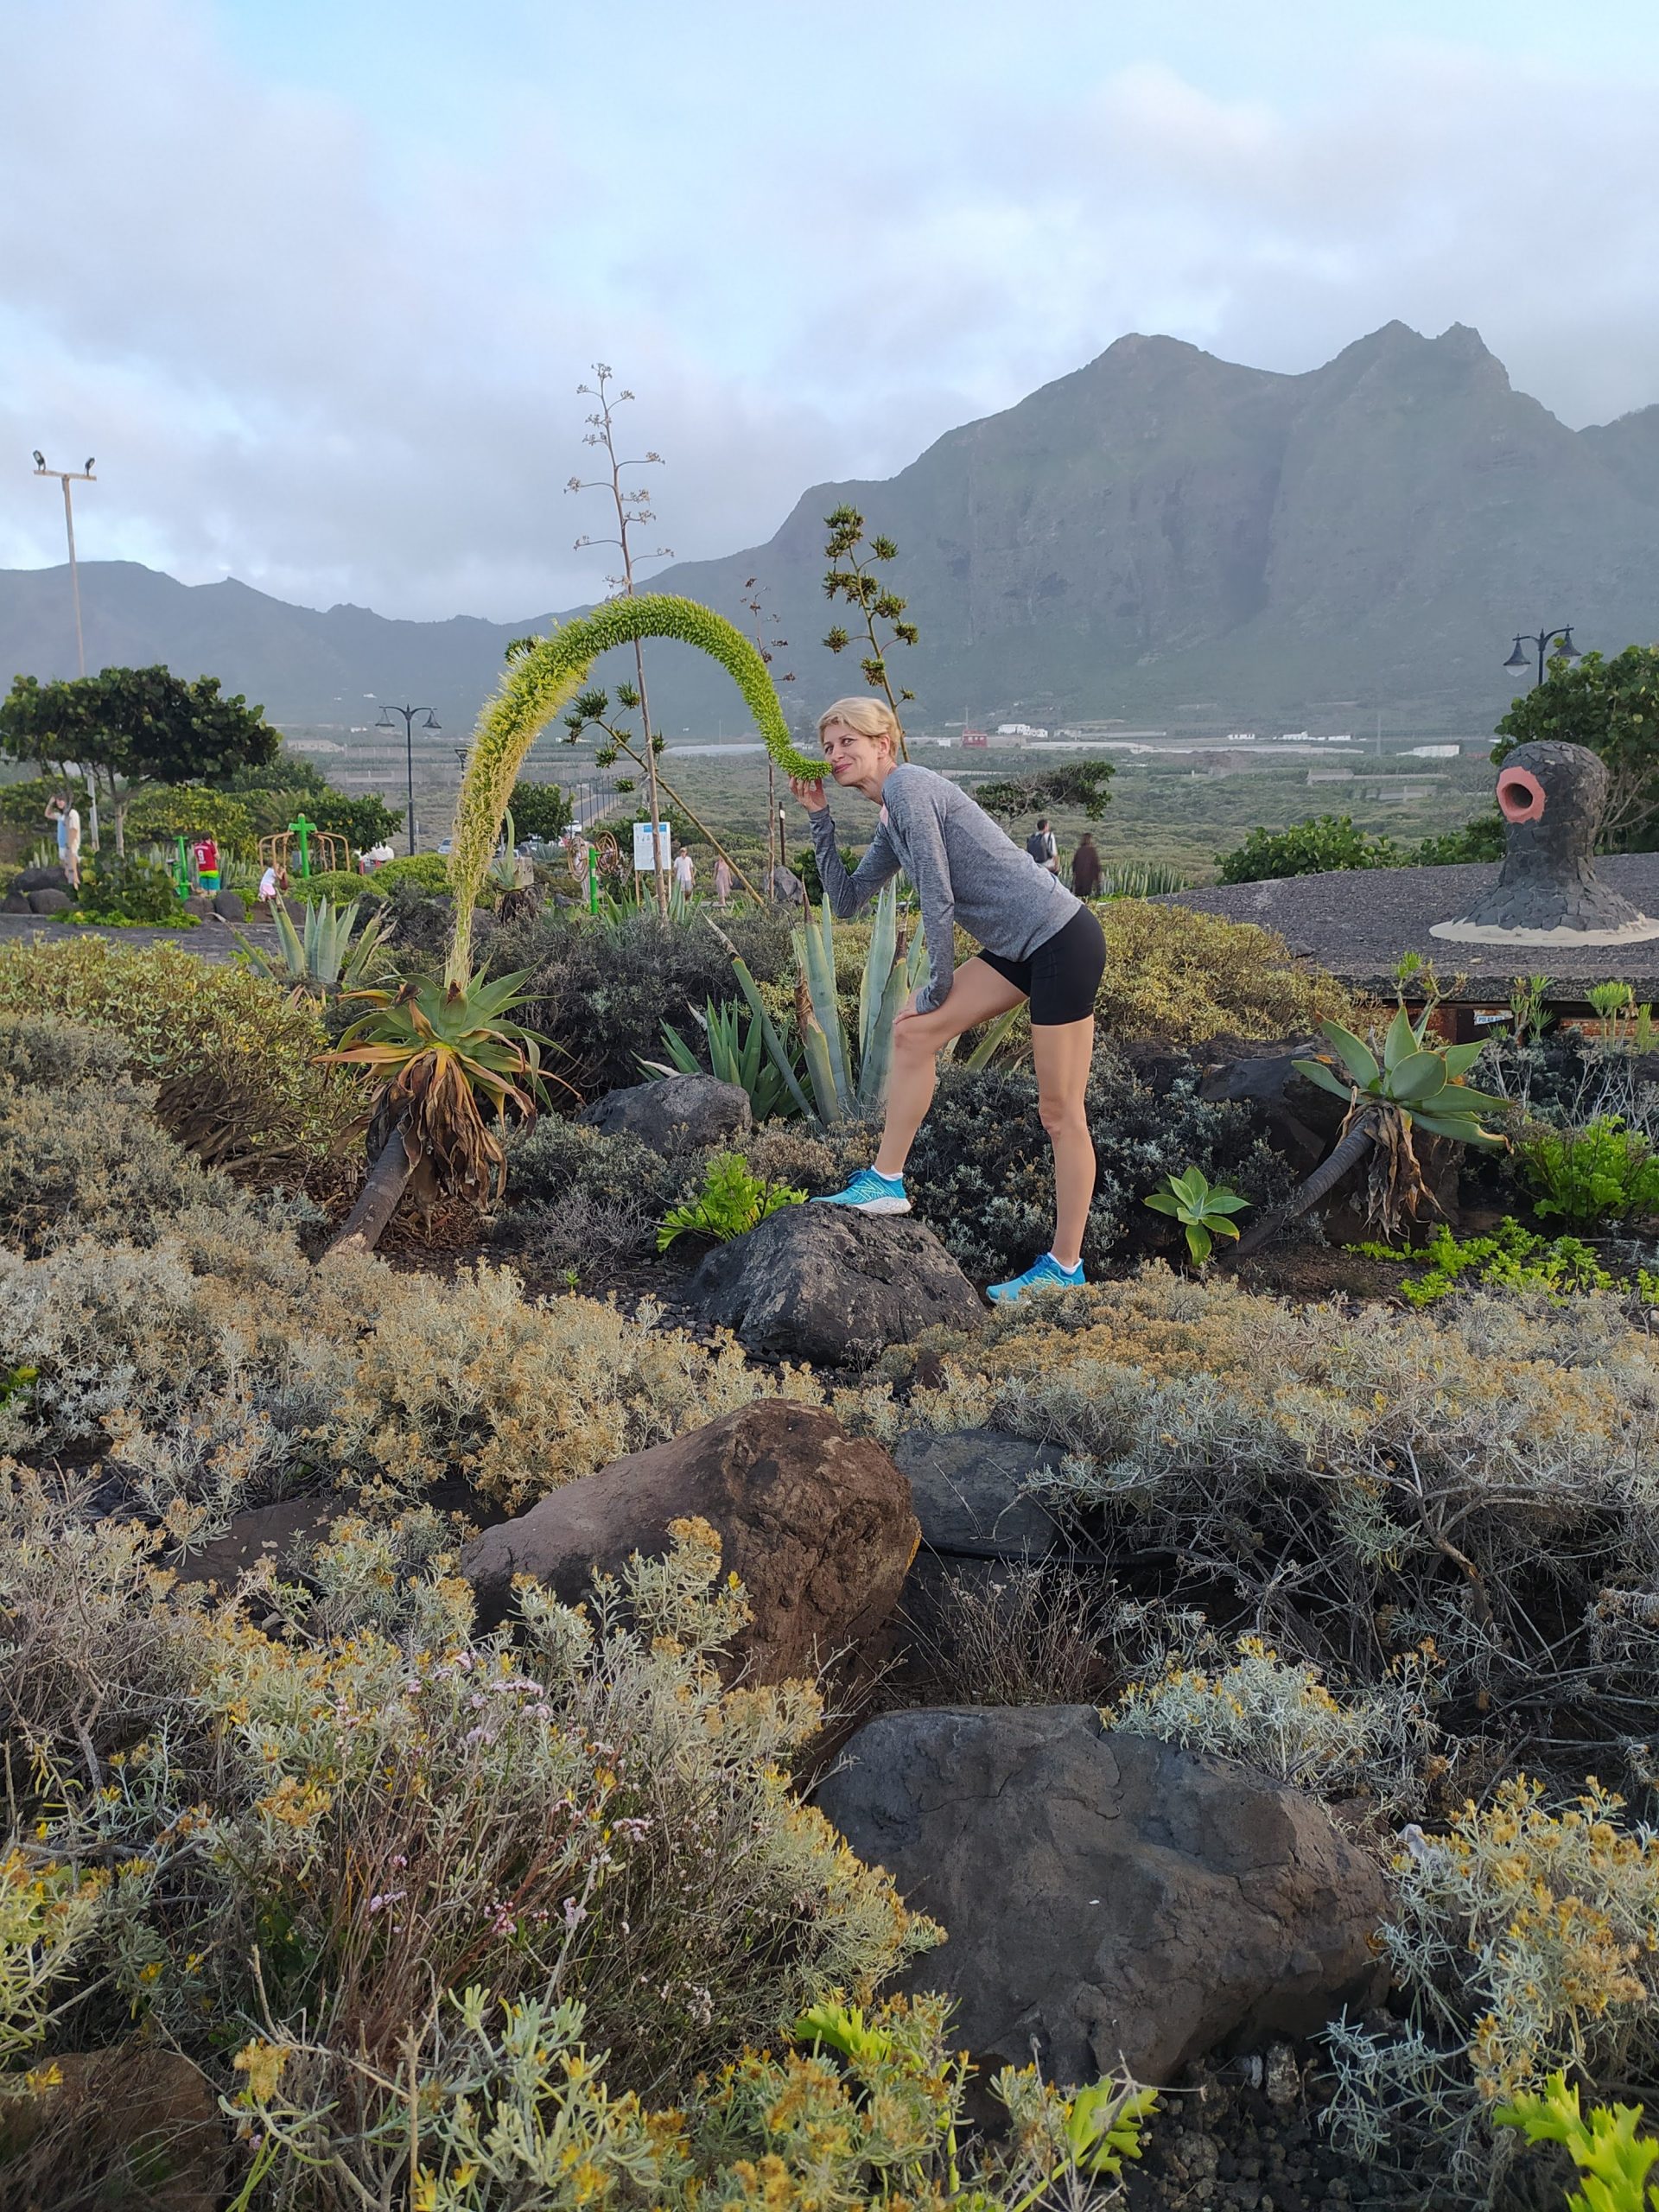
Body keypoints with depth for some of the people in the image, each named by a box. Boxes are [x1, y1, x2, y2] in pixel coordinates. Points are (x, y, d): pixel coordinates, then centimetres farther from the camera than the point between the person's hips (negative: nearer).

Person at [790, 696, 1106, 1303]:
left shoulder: (907, 787, -11)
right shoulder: (891, 818, 17)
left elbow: (938, 898, -15)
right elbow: (846, 901, 19)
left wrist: (938, 987, -4)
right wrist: (819, 818, 12)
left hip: (1064, 941, -10)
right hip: (1021, 948, 10)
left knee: (1060, 1113, -2)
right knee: (914, 1029, 6)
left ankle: (1065, 1265, 7)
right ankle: (887, 1182, 12)